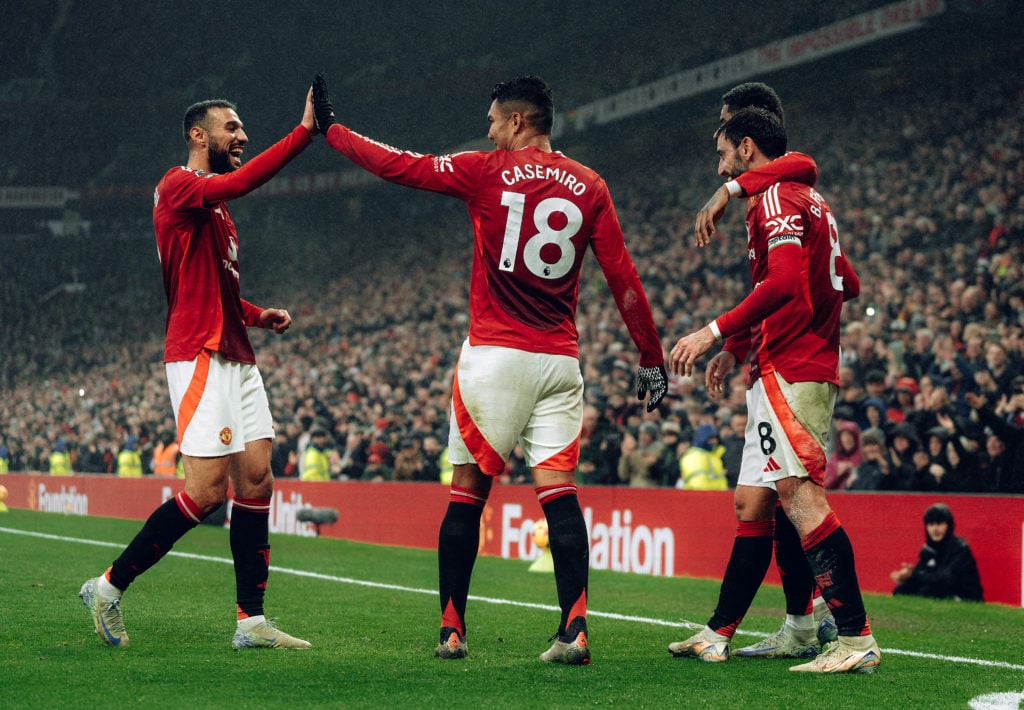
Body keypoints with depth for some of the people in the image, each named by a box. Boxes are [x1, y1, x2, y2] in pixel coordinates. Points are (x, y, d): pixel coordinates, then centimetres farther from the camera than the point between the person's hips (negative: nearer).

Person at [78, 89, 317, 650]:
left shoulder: (214, 204, 21)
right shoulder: (178, 187, -8)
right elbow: (243, 181, -28)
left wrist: (256, 314, 17)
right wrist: (304, 131, -30)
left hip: (236, 358, 10)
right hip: (200, 357, -10)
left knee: (256, 480, 3)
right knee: (207, 489, -12)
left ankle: (251, 620, 4)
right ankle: (109, 588, 1)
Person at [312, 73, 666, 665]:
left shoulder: (488, 173, -2)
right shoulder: (589, 187, 6)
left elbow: (398, 166, 4)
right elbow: (623, 276, 4)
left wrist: (330, 128, 18)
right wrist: (653, 358, 9)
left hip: (495, 355, -2)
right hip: (561, 361, 3)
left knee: (468, 492, 6)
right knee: (559, 492, -3)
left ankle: (452, 631, 9)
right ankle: (575, 628, -16)